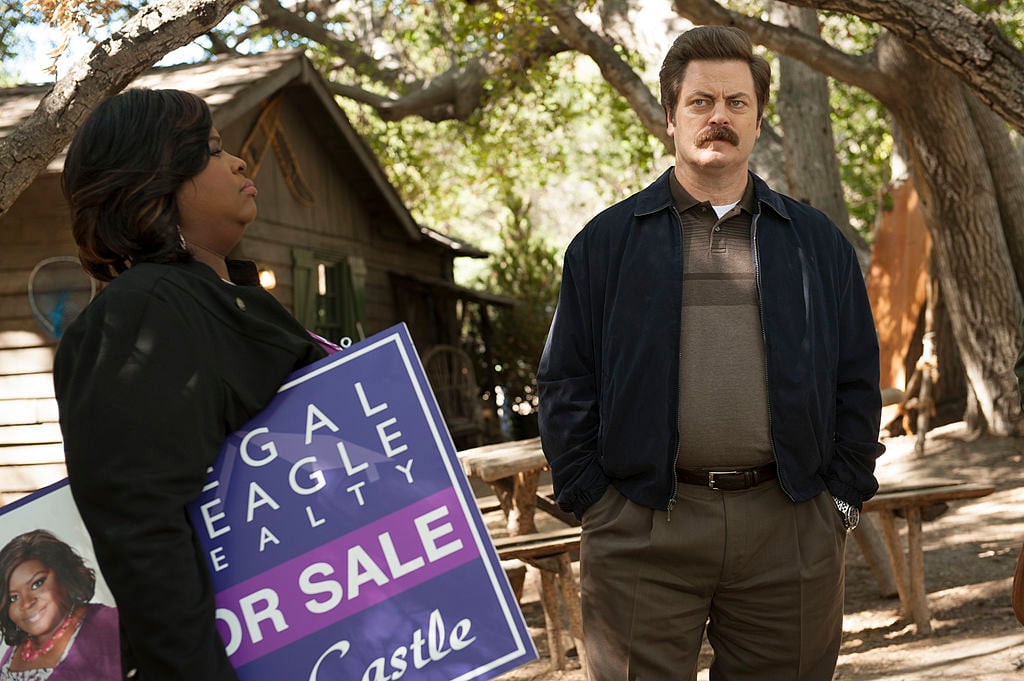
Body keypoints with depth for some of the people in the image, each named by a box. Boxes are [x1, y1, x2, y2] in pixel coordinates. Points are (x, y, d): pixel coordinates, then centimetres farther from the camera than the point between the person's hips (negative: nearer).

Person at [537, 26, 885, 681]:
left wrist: (843, 496, 4)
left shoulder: (818, 242, 12)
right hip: (641, 534, -1)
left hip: (789, 528, 2)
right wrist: (593, 501, -4)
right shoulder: (608, 241, 7)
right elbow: (565, 383, 4)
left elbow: (858, 382, 12)